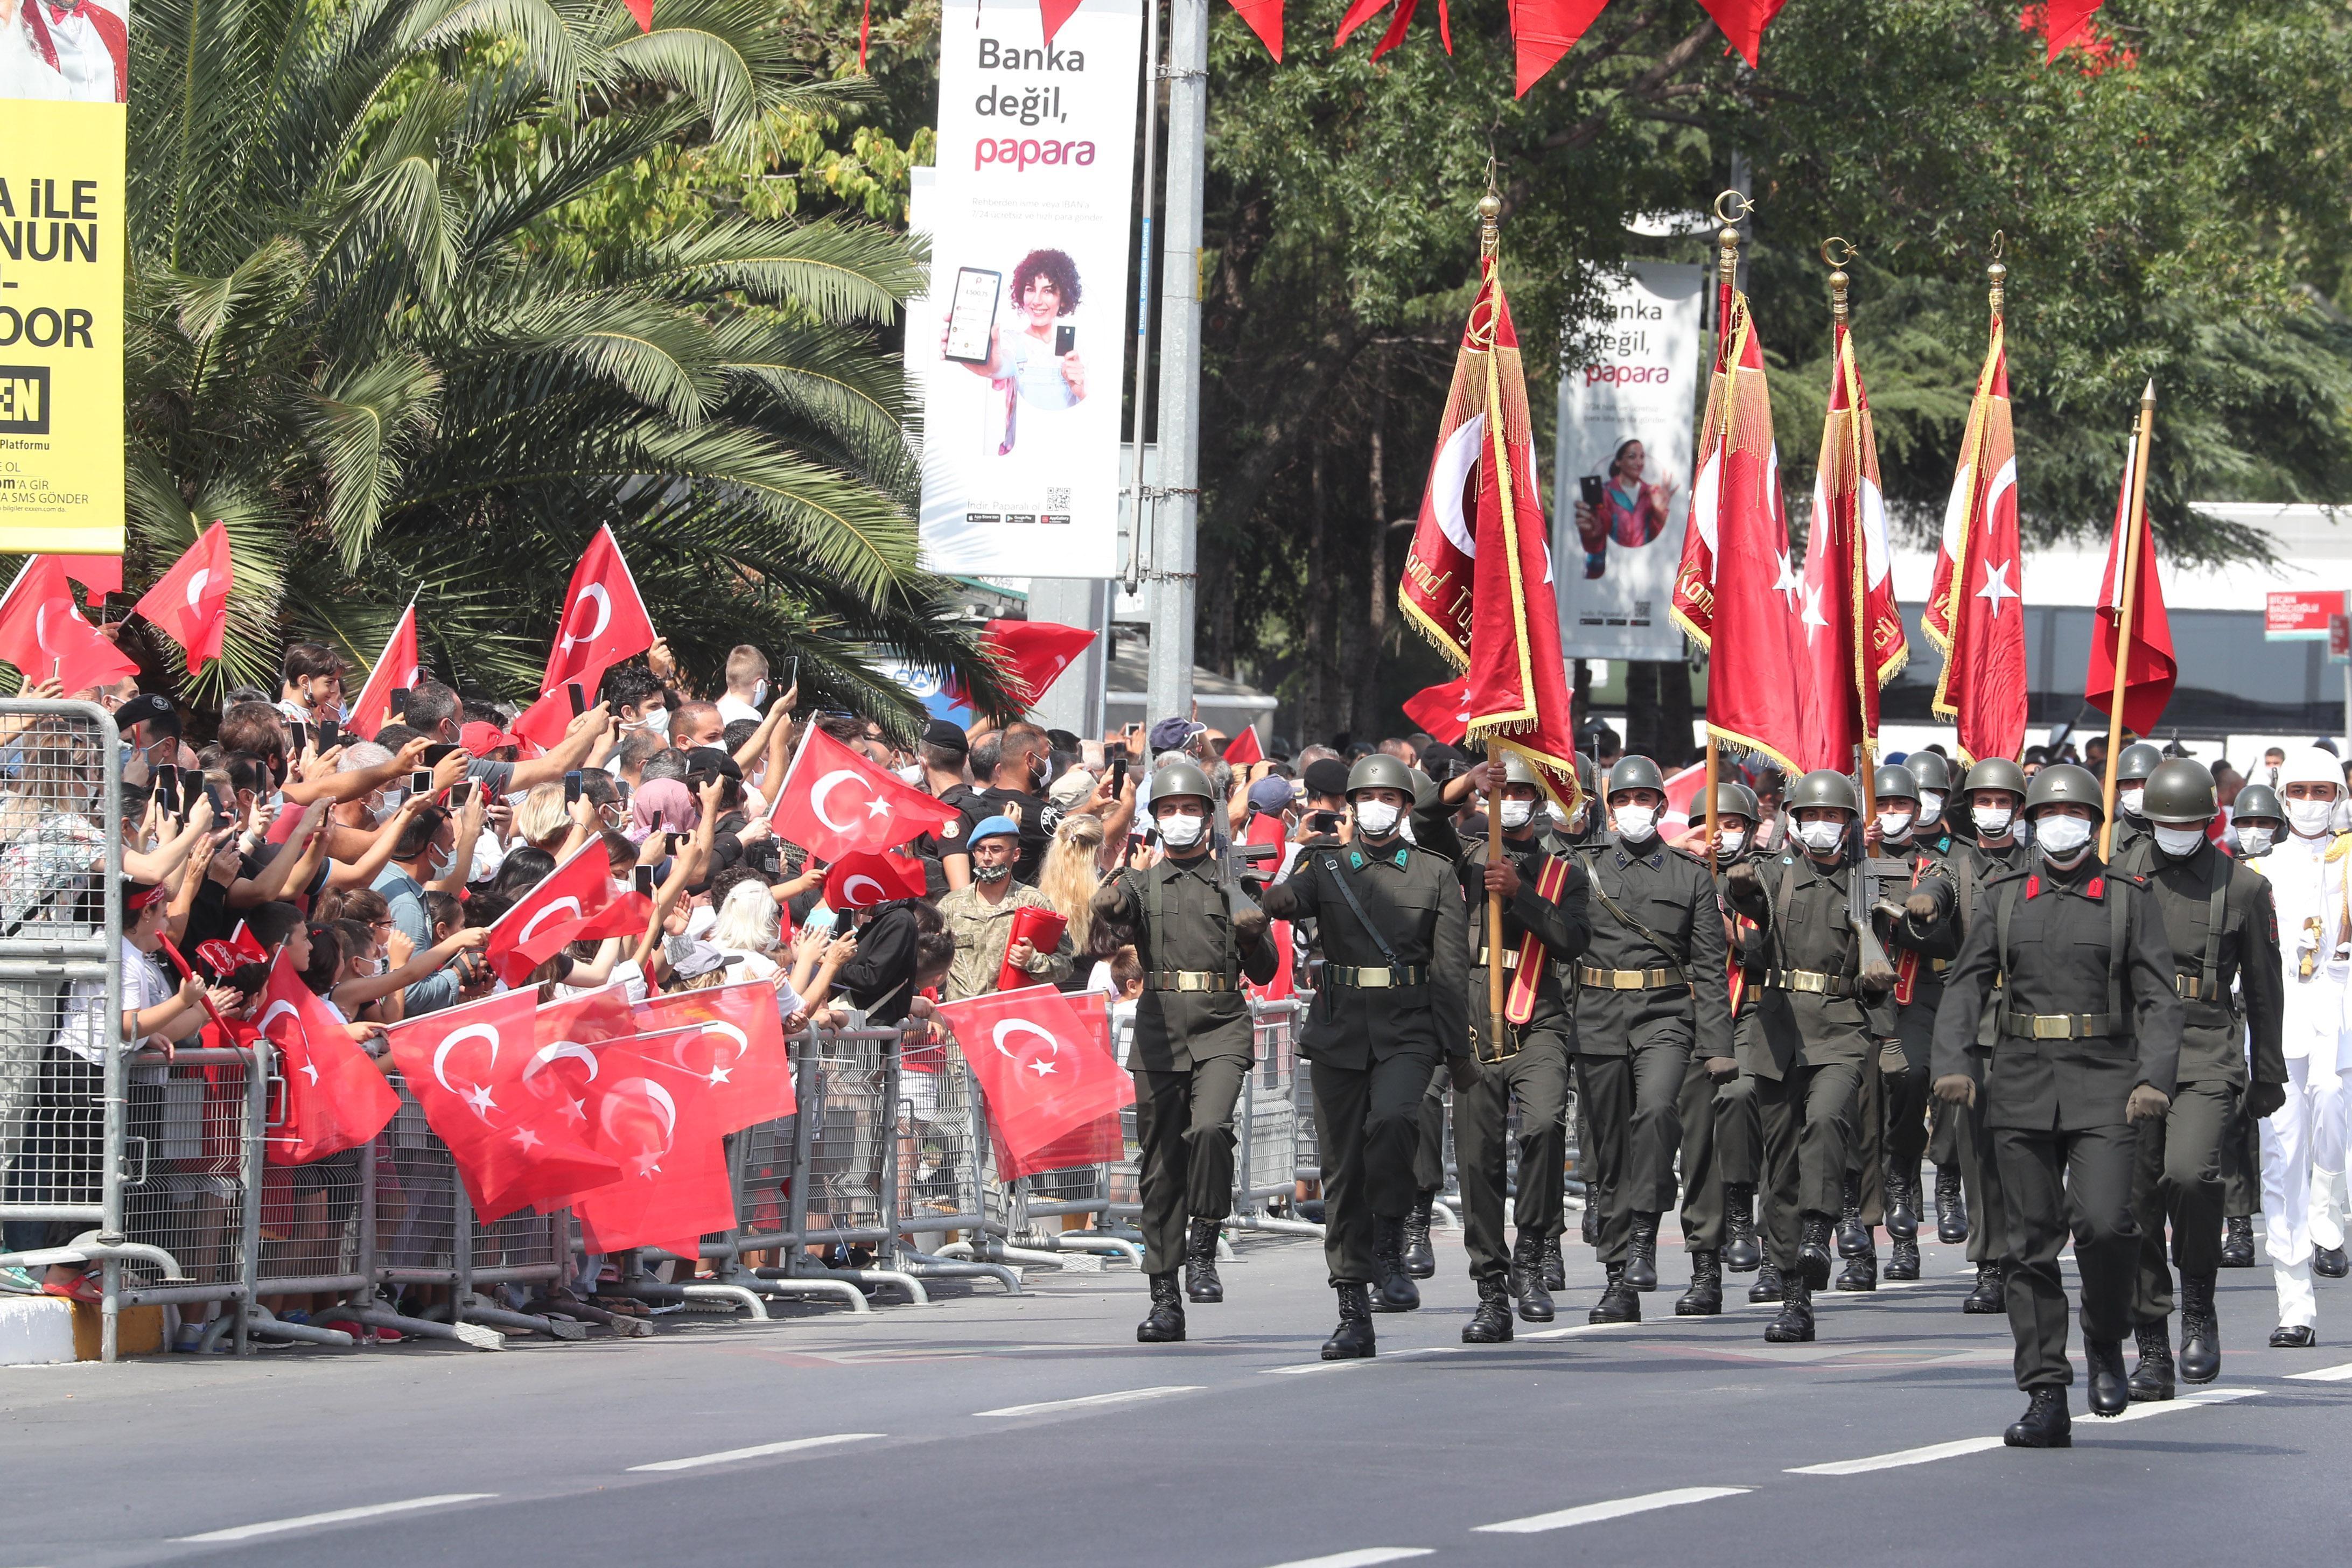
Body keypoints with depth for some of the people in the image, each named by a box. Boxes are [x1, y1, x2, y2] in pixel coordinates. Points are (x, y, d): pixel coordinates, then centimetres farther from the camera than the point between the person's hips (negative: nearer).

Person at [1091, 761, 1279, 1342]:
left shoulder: (1233, 883, 11)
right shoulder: (1141, 882, 11)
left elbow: (1264, 974, 15)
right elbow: (1107, 915, -11)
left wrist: (1253, 936, -6)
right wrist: (1107, 908, -34)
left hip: (1222, 1030, -1)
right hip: (1160, 1029, 1)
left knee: (1210, 1128, -27)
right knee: (1160, 1165, 1)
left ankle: (1203, 1250, -11)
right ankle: (1165, 1300, 5)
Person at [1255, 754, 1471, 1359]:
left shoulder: (1434, 874, 8)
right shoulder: (1325, 866, 10)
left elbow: (1452, 966, 5)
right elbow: (1290, 899, -11)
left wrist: (1458, 1048, -1)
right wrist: (1276, 900, -35)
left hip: (1409, 1031, -2)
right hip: (1339, 1031, 2)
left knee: (1393, 1120, -30)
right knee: (1342, 1168, 1)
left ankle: (1390, 1247, -10)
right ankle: (1353, 1317, 5)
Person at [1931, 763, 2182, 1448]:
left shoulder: (2130, 899, 5)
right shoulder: (2005, 897, 11)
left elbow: (2160, 998, 0)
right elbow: (1965, 982, 7)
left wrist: (2155, 1077, -14)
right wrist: (1952, 1062, -9)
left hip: (2103, 1084, -2)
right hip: (2022, 1086, 3)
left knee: (2103, 1222, -19)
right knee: (2030, 1244, 1)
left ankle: (2106, 1342, 10)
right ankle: (2046, 1402, 4)